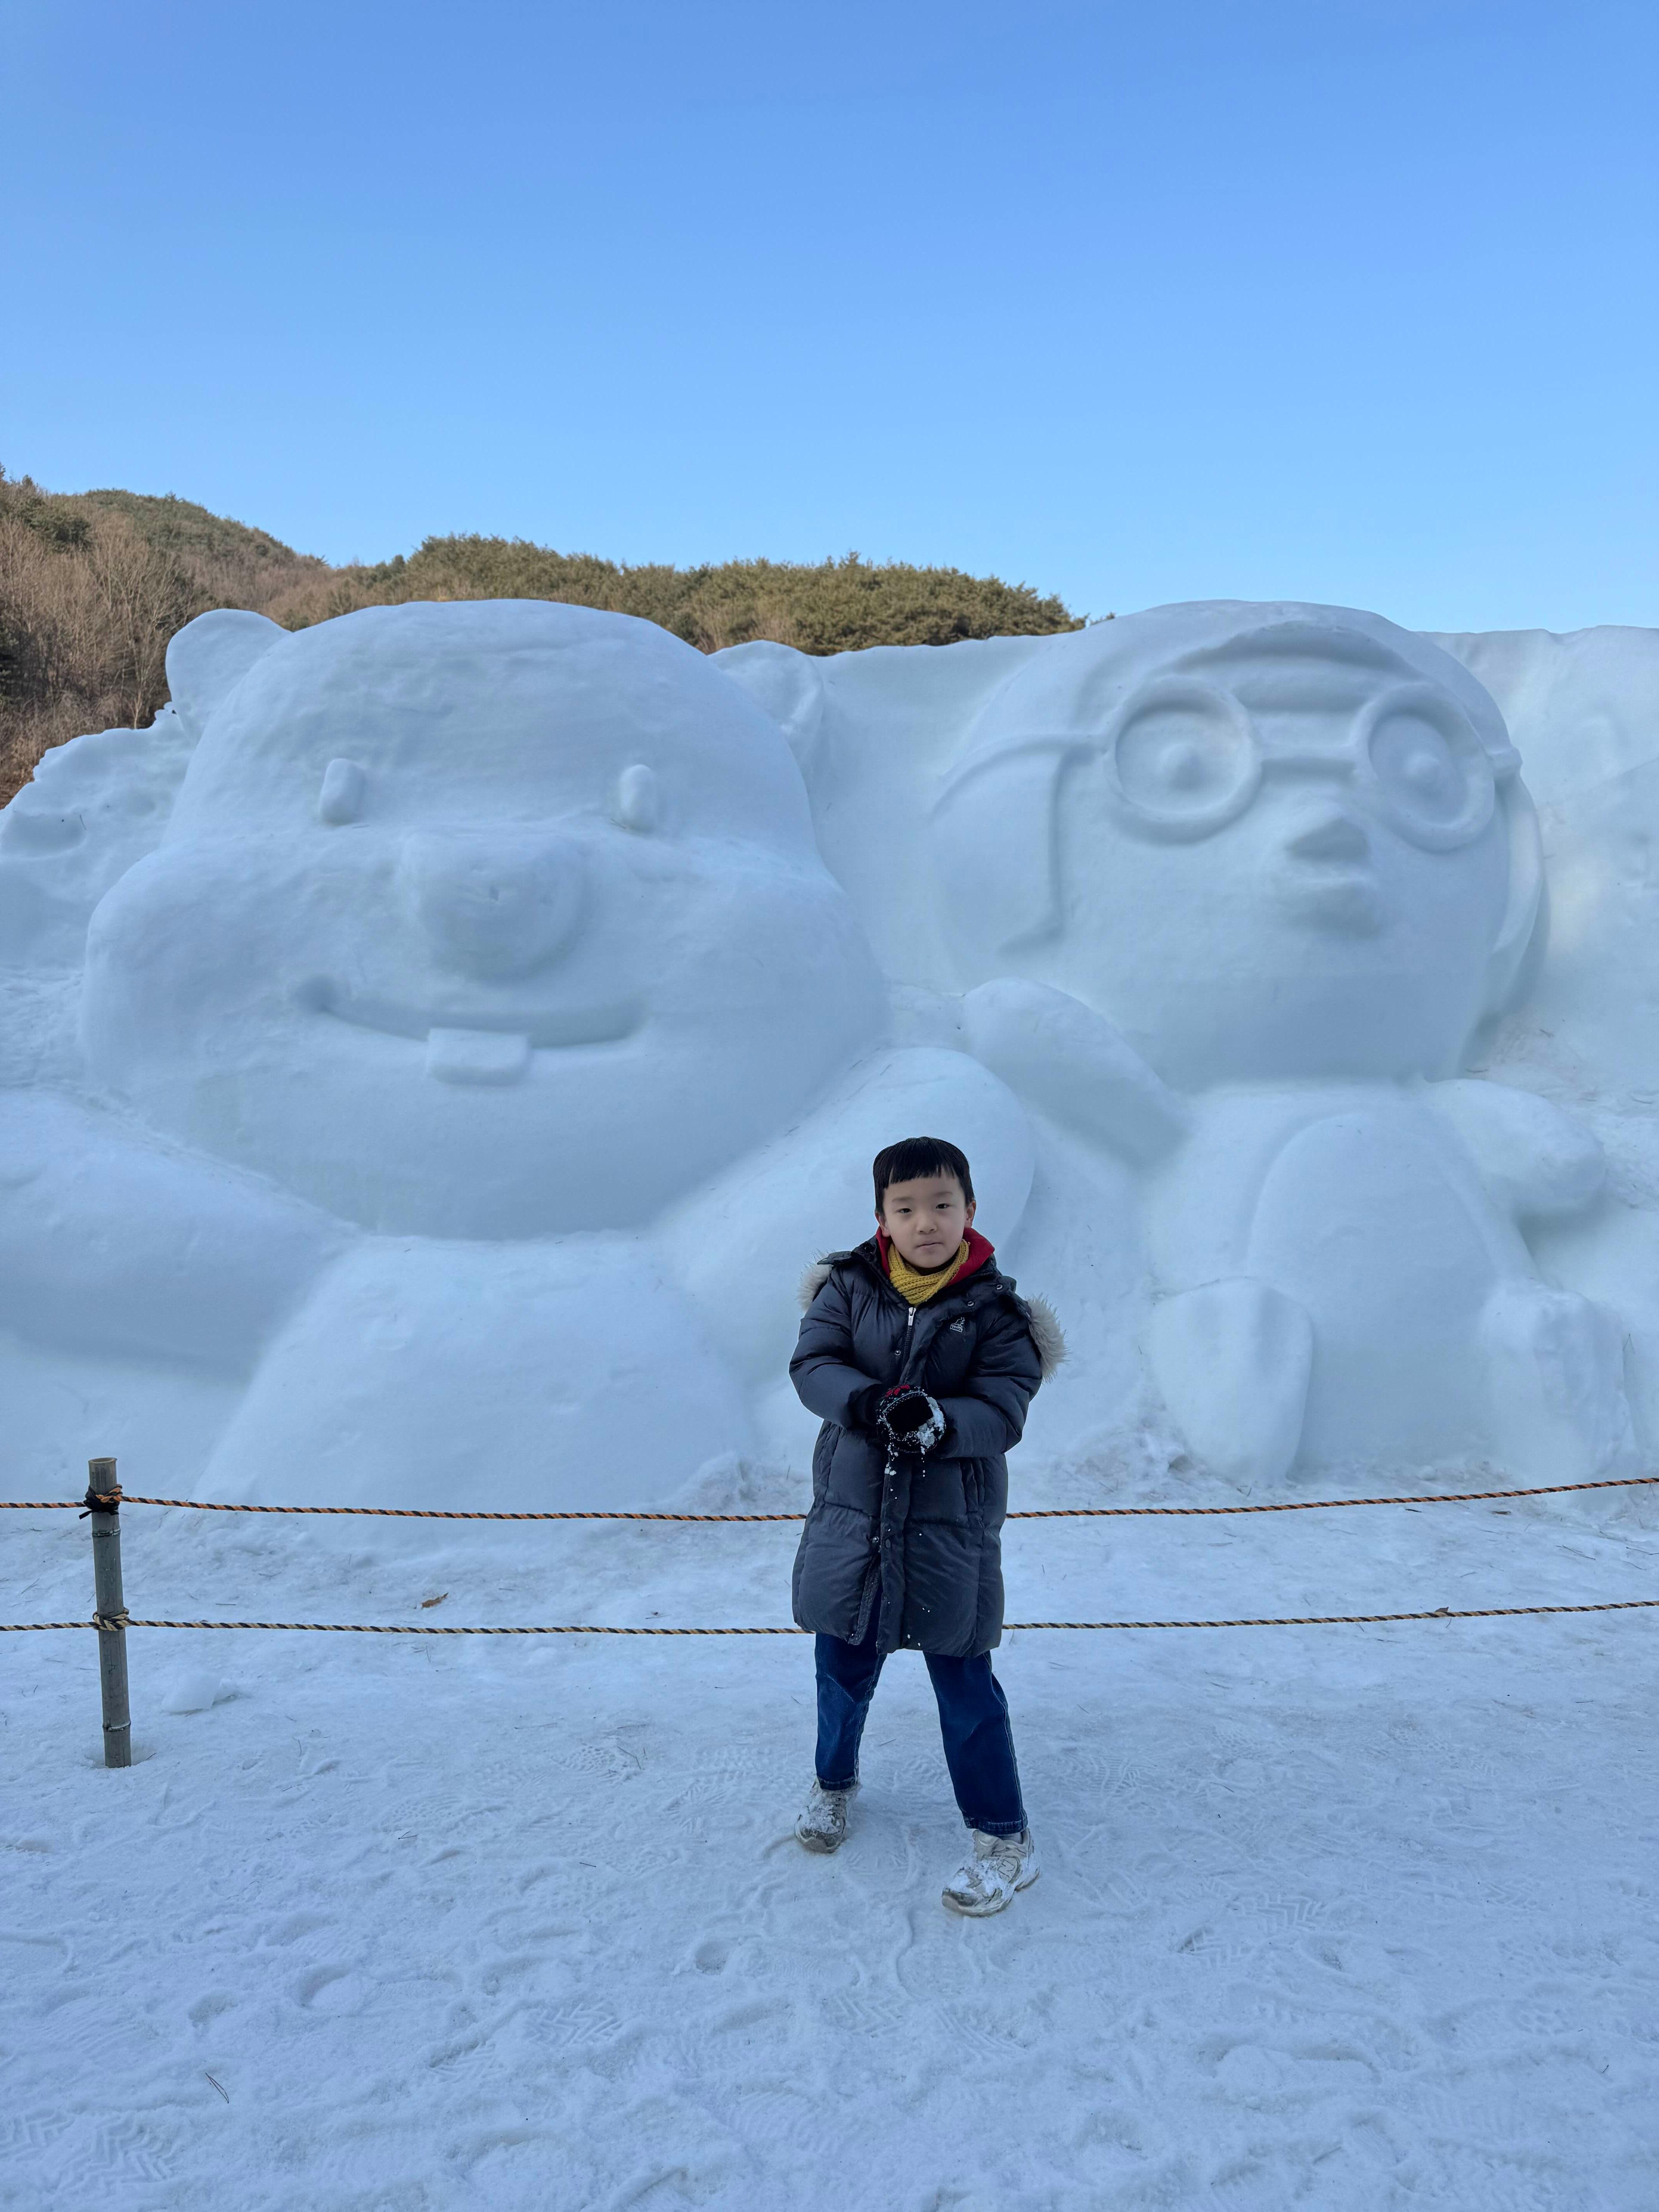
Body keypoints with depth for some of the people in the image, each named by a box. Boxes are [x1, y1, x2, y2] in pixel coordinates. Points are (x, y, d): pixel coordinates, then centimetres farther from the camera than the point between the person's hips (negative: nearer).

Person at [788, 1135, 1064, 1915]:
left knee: (964, 1683, 6)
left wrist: (937, 1421, -35)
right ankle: (834, 1782, 46)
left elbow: (1001, 1413, -16)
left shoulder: (995, 1310, -9)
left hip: (951, 1526, -2)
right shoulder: (849, 1287, -4)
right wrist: (865, 1403, -33)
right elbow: (812, 1365, -13)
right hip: (850, 1512, 3)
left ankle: (1003, 1837, 22)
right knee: (843, 1666, 19)